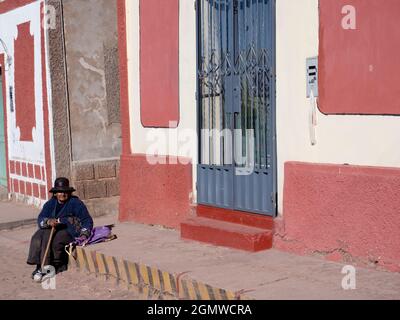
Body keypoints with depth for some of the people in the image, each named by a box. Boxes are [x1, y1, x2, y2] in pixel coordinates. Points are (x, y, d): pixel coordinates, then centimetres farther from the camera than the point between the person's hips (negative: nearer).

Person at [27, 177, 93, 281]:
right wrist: (48, 221, -19)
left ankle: (43, 268, -25)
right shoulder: (50, 203, 17)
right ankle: (39, 266, -29)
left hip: (68, 230, -4)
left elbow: (87, 220, 5)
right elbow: (40, 219, 5)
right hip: (49, 228, 4)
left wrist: (84, 234, -12)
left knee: (49, 238, -33)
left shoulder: (76, 203, 6)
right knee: (37, 238, -27)